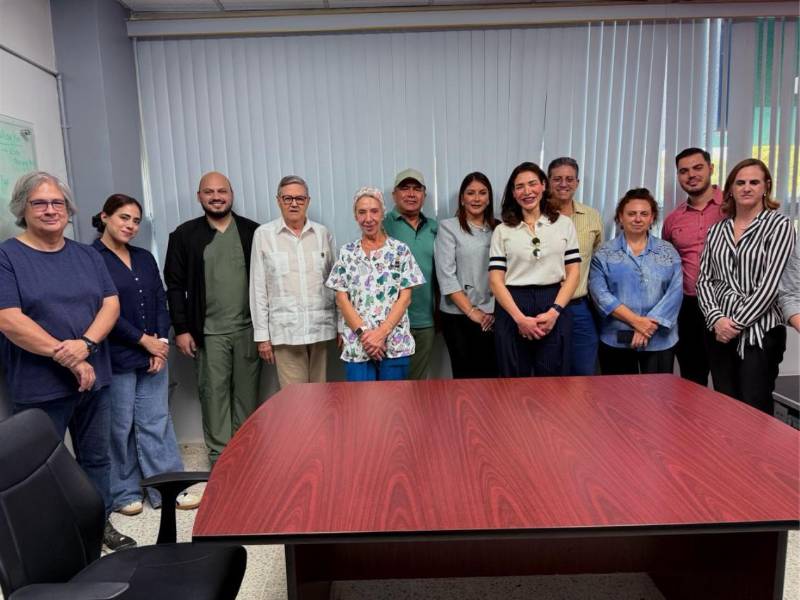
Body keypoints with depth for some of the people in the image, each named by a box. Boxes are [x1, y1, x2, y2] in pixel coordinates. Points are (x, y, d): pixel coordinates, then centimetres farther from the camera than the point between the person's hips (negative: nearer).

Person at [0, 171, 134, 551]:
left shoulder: (87, 256, 8)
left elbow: (111, 304, 2)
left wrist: (85, 344, -17)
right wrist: (68, 359, -18)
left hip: (92, 378, 5)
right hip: (39, 387, -4)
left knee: (96, 457, 16)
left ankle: (101, 524, 32)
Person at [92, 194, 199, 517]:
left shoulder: (145, 258, 13)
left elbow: (161, 302, 10)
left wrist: (161, 342, -3)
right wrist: (144, 340, -11)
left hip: (153, 355, 5)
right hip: (116, 358, -5)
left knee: (157, 423, 9)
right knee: (120, 427, 7)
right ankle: (124, 493, 23)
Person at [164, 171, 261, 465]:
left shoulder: (252, 231, 3)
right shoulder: (185, 235, 2)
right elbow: (175, 286, 2)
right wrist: (181, 329, -3)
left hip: (249, 328, 1)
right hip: (209, 331, -1)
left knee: (247, 391, 9)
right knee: (214, 391, 4)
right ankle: (219, 454, 16)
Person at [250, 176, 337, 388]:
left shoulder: (322, 233, 7)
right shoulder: (263, 234, 1)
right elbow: (258, 288, 2)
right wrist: (262, 335, 0)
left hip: (320, 328, 2)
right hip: (285, 331, -2)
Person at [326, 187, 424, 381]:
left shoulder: (400, 250, 2)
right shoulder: (347, 253, 7)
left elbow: (405, 297, -2)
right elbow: (341, 299, 3)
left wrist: (382, 332, -12)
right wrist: (363, 332, -10)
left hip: (395, 343, -1)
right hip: (357, 344, 1)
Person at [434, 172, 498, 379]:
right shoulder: (448, 227, -2)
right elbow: (446, 276, -8)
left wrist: (494, 310, -4)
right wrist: (471, 311, -10)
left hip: (492, 317, 3)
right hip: (458, 315, -3)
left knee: (491, 375, 4)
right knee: (465, 374, 4)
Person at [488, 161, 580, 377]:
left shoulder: (564, 224, 9)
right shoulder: (502, 231, 5)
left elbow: (573, 272, 4)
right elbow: (496, 280, -1)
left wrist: (554, 311, -9)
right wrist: (520, 318, -12)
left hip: (553, 310, 1)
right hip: (512, 308, 0)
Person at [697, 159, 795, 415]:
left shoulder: (779, 225, -2)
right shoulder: (717, 230, 11)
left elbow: (769, 284, -11)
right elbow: (704, 280, 6)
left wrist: (737, 323, -13)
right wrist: (716, 318, -9)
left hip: (760, 331, -4)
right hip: (720, 330, 4)